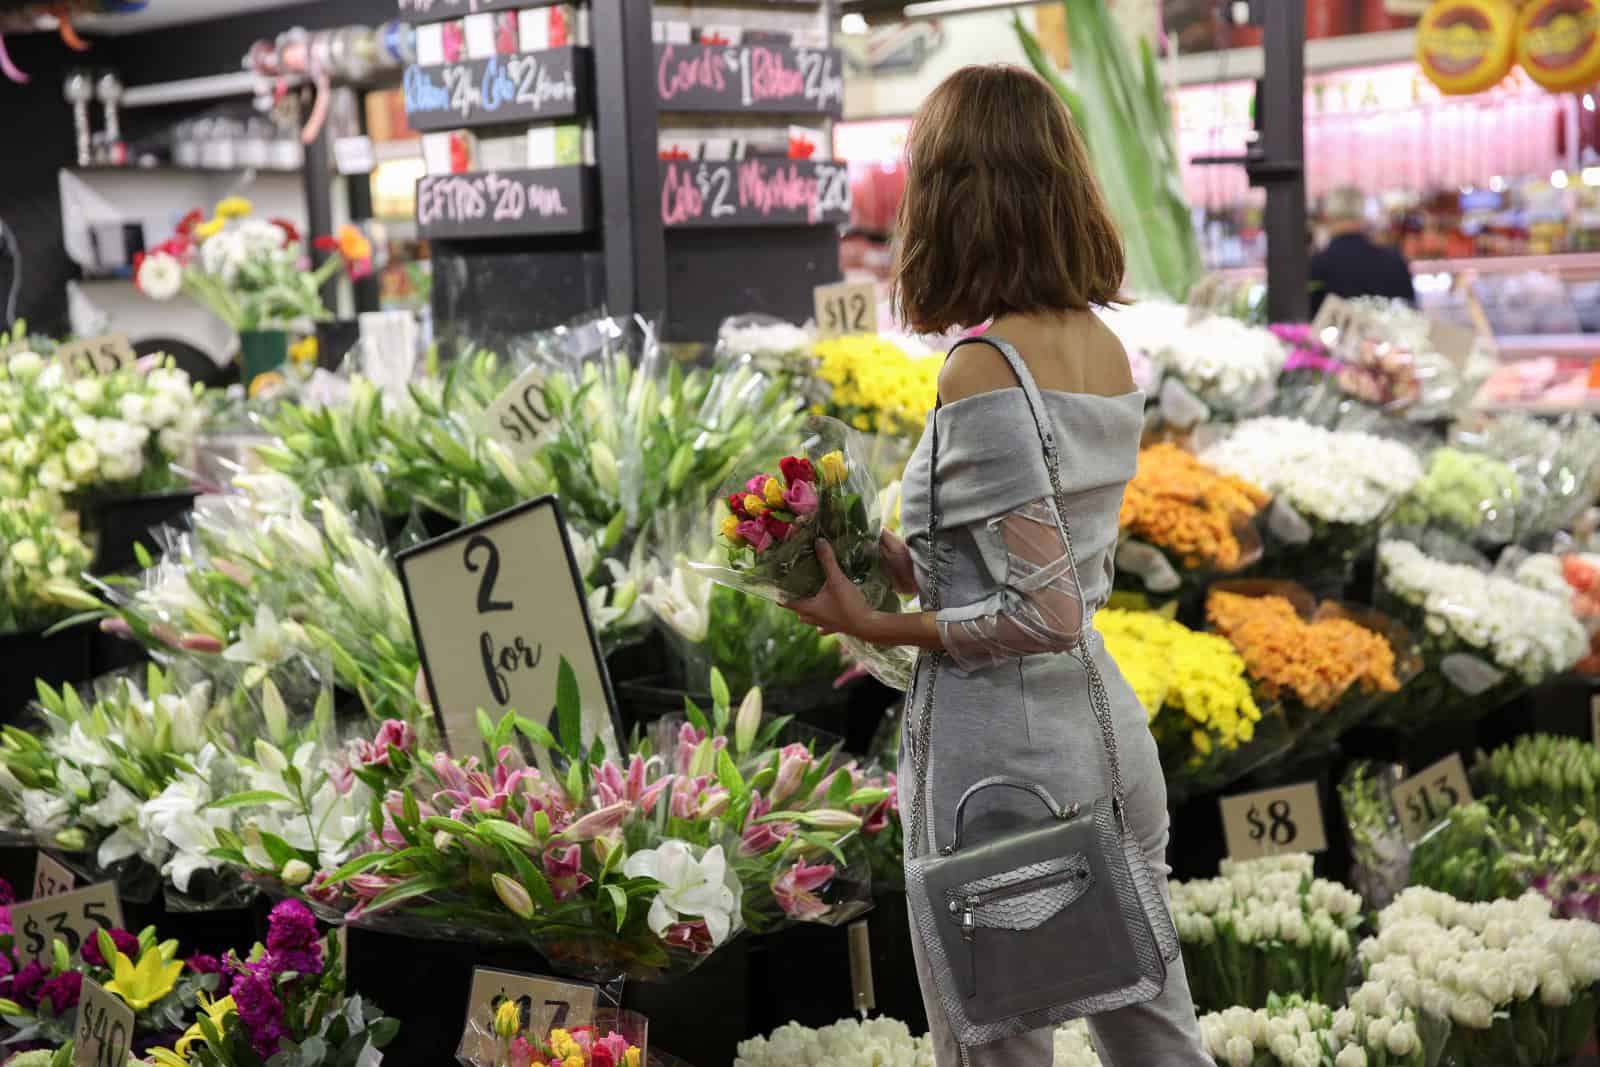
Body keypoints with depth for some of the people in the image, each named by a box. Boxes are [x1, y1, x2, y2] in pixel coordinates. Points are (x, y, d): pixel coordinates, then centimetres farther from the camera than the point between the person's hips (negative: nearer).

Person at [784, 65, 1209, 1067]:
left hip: (1001, 754, -8)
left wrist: (879, 626, -10)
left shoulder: (983, 372, -18)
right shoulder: (1109, 352, 5)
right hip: (1109, 734, 8)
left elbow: (1045, 615, -21)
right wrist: (904, 558, 11)